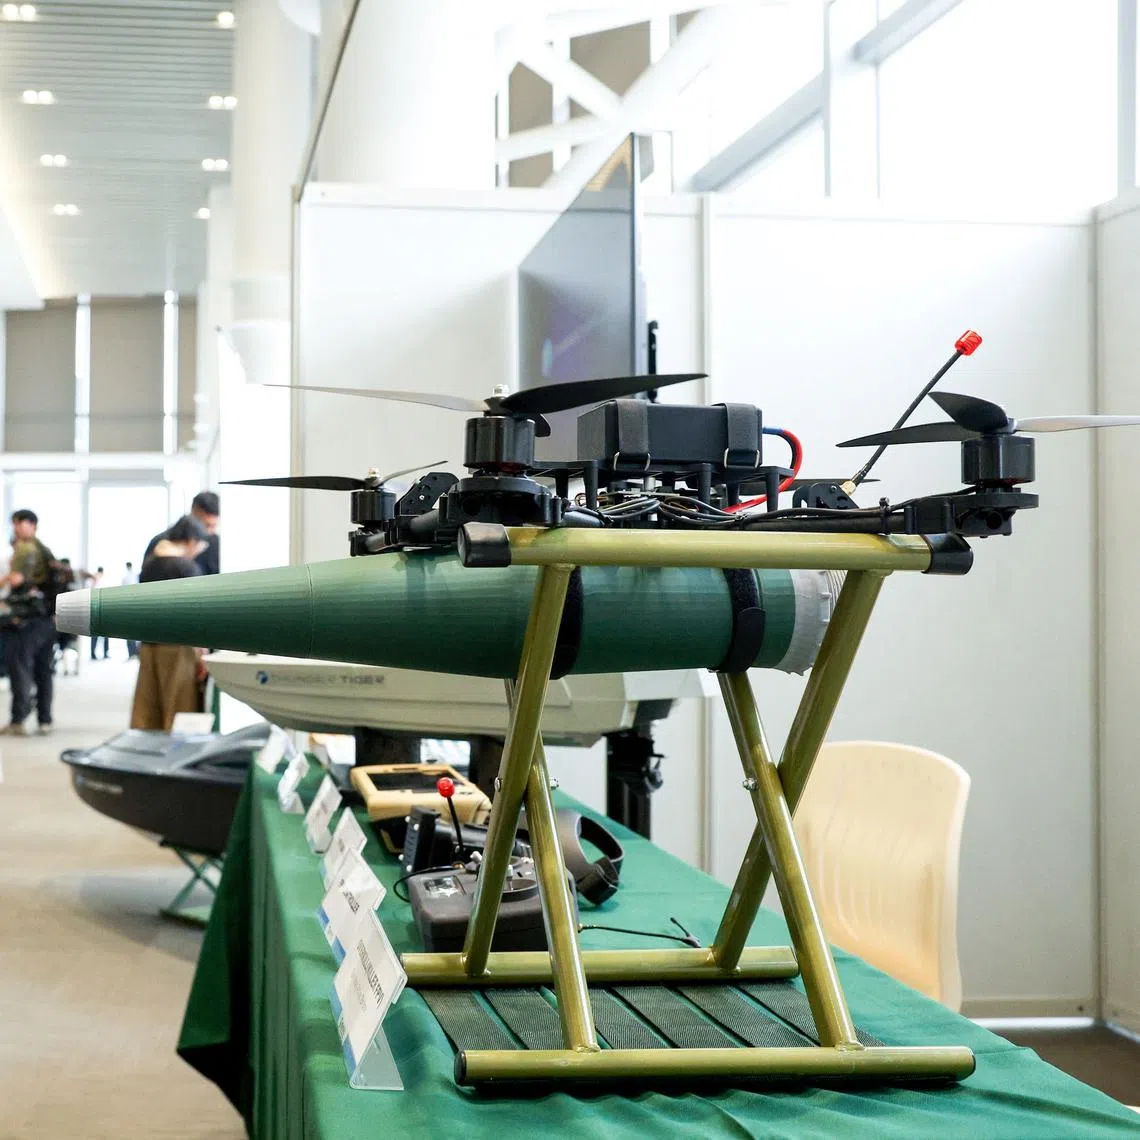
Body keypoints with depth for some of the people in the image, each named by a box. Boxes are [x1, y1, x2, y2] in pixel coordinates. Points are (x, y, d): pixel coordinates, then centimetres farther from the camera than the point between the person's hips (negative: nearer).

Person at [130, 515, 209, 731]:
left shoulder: (148, 565, 10)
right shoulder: (187, 568, -10)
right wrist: (200, 655, -7)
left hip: (148, 644, 6)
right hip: (177, 646, -6)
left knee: (145, 711, 6)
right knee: (177, 712, 0)